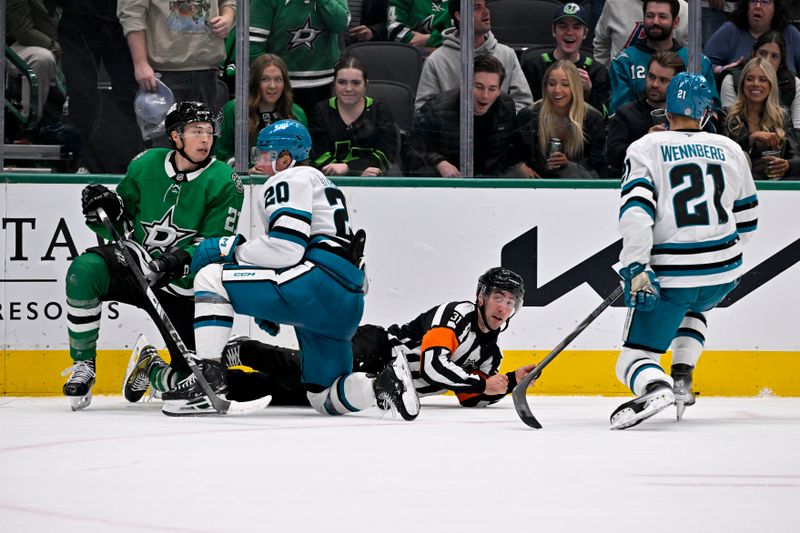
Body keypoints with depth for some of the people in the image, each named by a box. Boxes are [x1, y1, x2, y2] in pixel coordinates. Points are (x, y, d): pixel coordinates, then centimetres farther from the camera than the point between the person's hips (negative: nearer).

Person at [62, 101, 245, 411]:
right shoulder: (146, 165, -1)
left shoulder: (224, 183, -9)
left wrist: (181, 262, -32)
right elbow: (118, 226, 8)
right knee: (85, 270, -32)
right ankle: (83, 367, -16)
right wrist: (106, 211, -16)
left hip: (179, 287, -1)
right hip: (132, 264, 1)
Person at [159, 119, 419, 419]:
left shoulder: (290, 181, 1)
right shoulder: (322, 184, 34)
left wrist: (231, 248, -3)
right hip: (347, 307, 10)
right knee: (325, 399, 14)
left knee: (211, 277, -7)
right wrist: (268, 307, 31)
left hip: (318, 284, -10)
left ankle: (207, 376, -15)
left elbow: (286, 248, -13)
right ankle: (384, 384, -11)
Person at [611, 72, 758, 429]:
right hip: (723, 272, 4)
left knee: (635, 357, 2)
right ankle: (682, 378, 18)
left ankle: (656, 389, -32)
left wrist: (636, 268, -17)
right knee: (693, 308, 38)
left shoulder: (645, 149, -1)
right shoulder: (730, 150, 10)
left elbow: (636, 209, -16)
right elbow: (746, 219, 18)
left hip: (669, 277, -4)